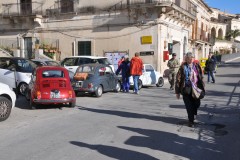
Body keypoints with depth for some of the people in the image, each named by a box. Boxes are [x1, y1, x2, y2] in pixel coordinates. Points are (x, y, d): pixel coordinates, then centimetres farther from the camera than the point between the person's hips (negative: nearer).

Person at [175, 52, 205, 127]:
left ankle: (193, 113, 38)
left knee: (197, 104, 5)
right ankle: (191, 121, 15)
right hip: (186, 89, -3)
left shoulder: (196, 66, 6)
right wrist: (177, 91, -3)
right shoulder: (183, 67, -3)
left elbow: (201, 77, 12)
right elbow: (178, 79, -2)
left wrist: (202, 88, 8)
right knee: (189, 106, 1)